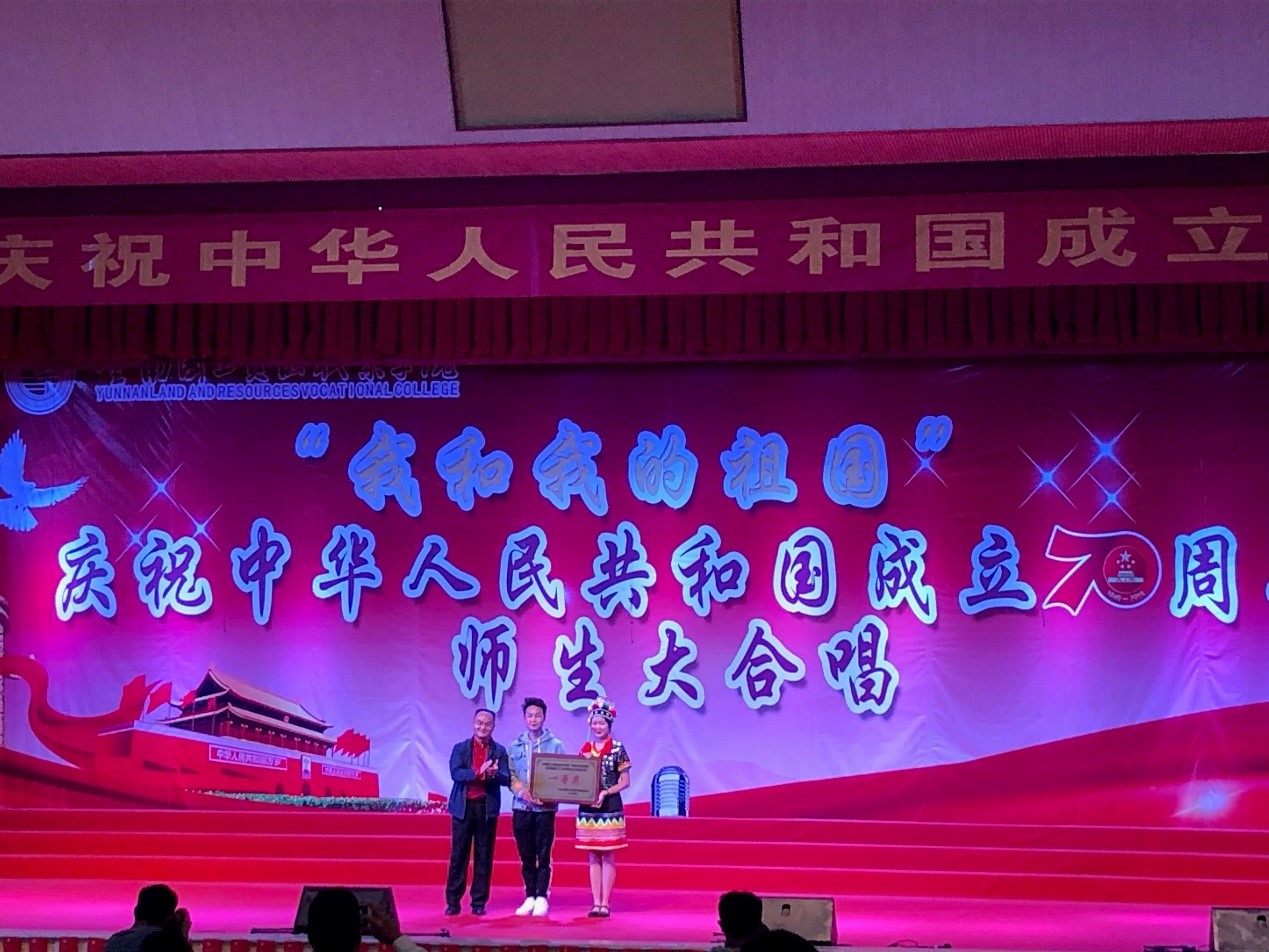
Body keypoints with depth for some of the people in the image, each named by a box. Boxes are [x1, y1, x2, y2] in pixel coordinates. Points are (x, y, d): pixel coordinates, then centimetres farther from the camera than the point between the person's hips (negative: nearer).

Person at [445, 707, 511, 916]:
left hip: (487, 808, 1)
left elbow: (506, 779, -3)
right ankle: (453, 902, 6)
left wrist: (494, 774, -25)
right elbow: (455, 773, -9)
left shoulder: (499, 751, 8)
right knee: (458, 856, 2)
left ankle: (479, 902, 10)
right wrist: (479, 773, -22)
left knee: (484, 857, 3)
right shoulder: (460, 748, 6)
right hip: (463, 807, 0)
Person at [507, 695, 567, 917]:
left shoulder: (555, 745, 4)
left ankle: (541, 898, 1)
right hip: (521, 807, 2)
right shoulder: (515, 747, 10)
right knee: (526, 856, 6)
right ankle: (530, 897, 11)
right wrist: (523, 792, -14)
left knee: (543, 855, -3)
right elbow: (510, 775, 4)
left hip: (545, 808, -2)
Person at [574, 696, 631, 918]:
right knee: (593, 856, 6)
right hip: (587, 807, 4)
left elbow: (625, 781, -4)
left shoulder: (617, 749, -3)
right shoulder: (585, 748, 9)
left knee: (608, 856, 0)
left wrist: (605, 793, -15)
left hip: (609, 807, -4)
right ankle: (596, 903, 9)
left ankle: (605, 903, 2)